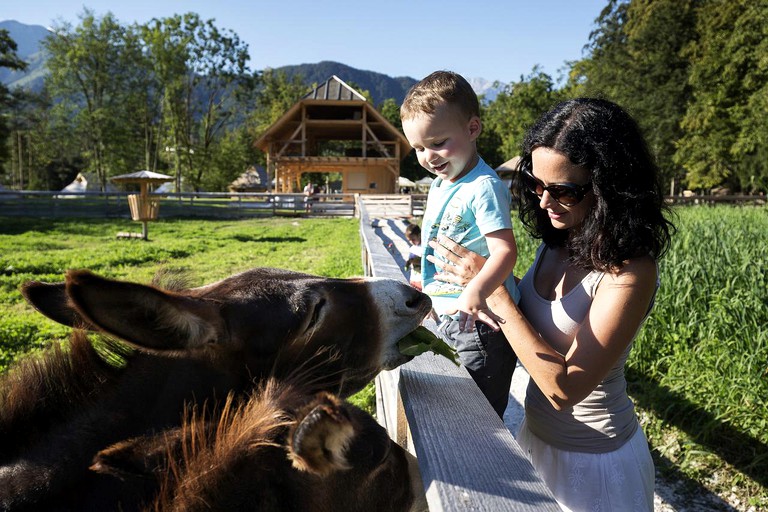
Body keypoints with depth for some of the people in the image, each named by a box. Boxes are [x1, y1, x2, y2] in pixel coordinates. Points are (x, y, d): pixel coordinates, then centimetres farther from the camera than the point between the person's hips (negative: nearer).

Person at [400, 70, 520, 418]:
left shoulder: (484, 187, -19)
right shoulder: (439, 187, 10)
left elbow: (504, 251, -29)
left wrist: (476, 290, -47)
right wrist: (429, 293, 26)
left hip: (479, 324, -10)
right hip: (448, 319, 10)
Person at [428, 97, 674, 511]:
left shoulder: (629, 272, -27)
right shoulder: (558, 242, -6)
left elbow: (564, 387, -29)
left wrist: (491, 287, -28)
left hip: (592, 459, -6)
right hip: (537, 434, 6)